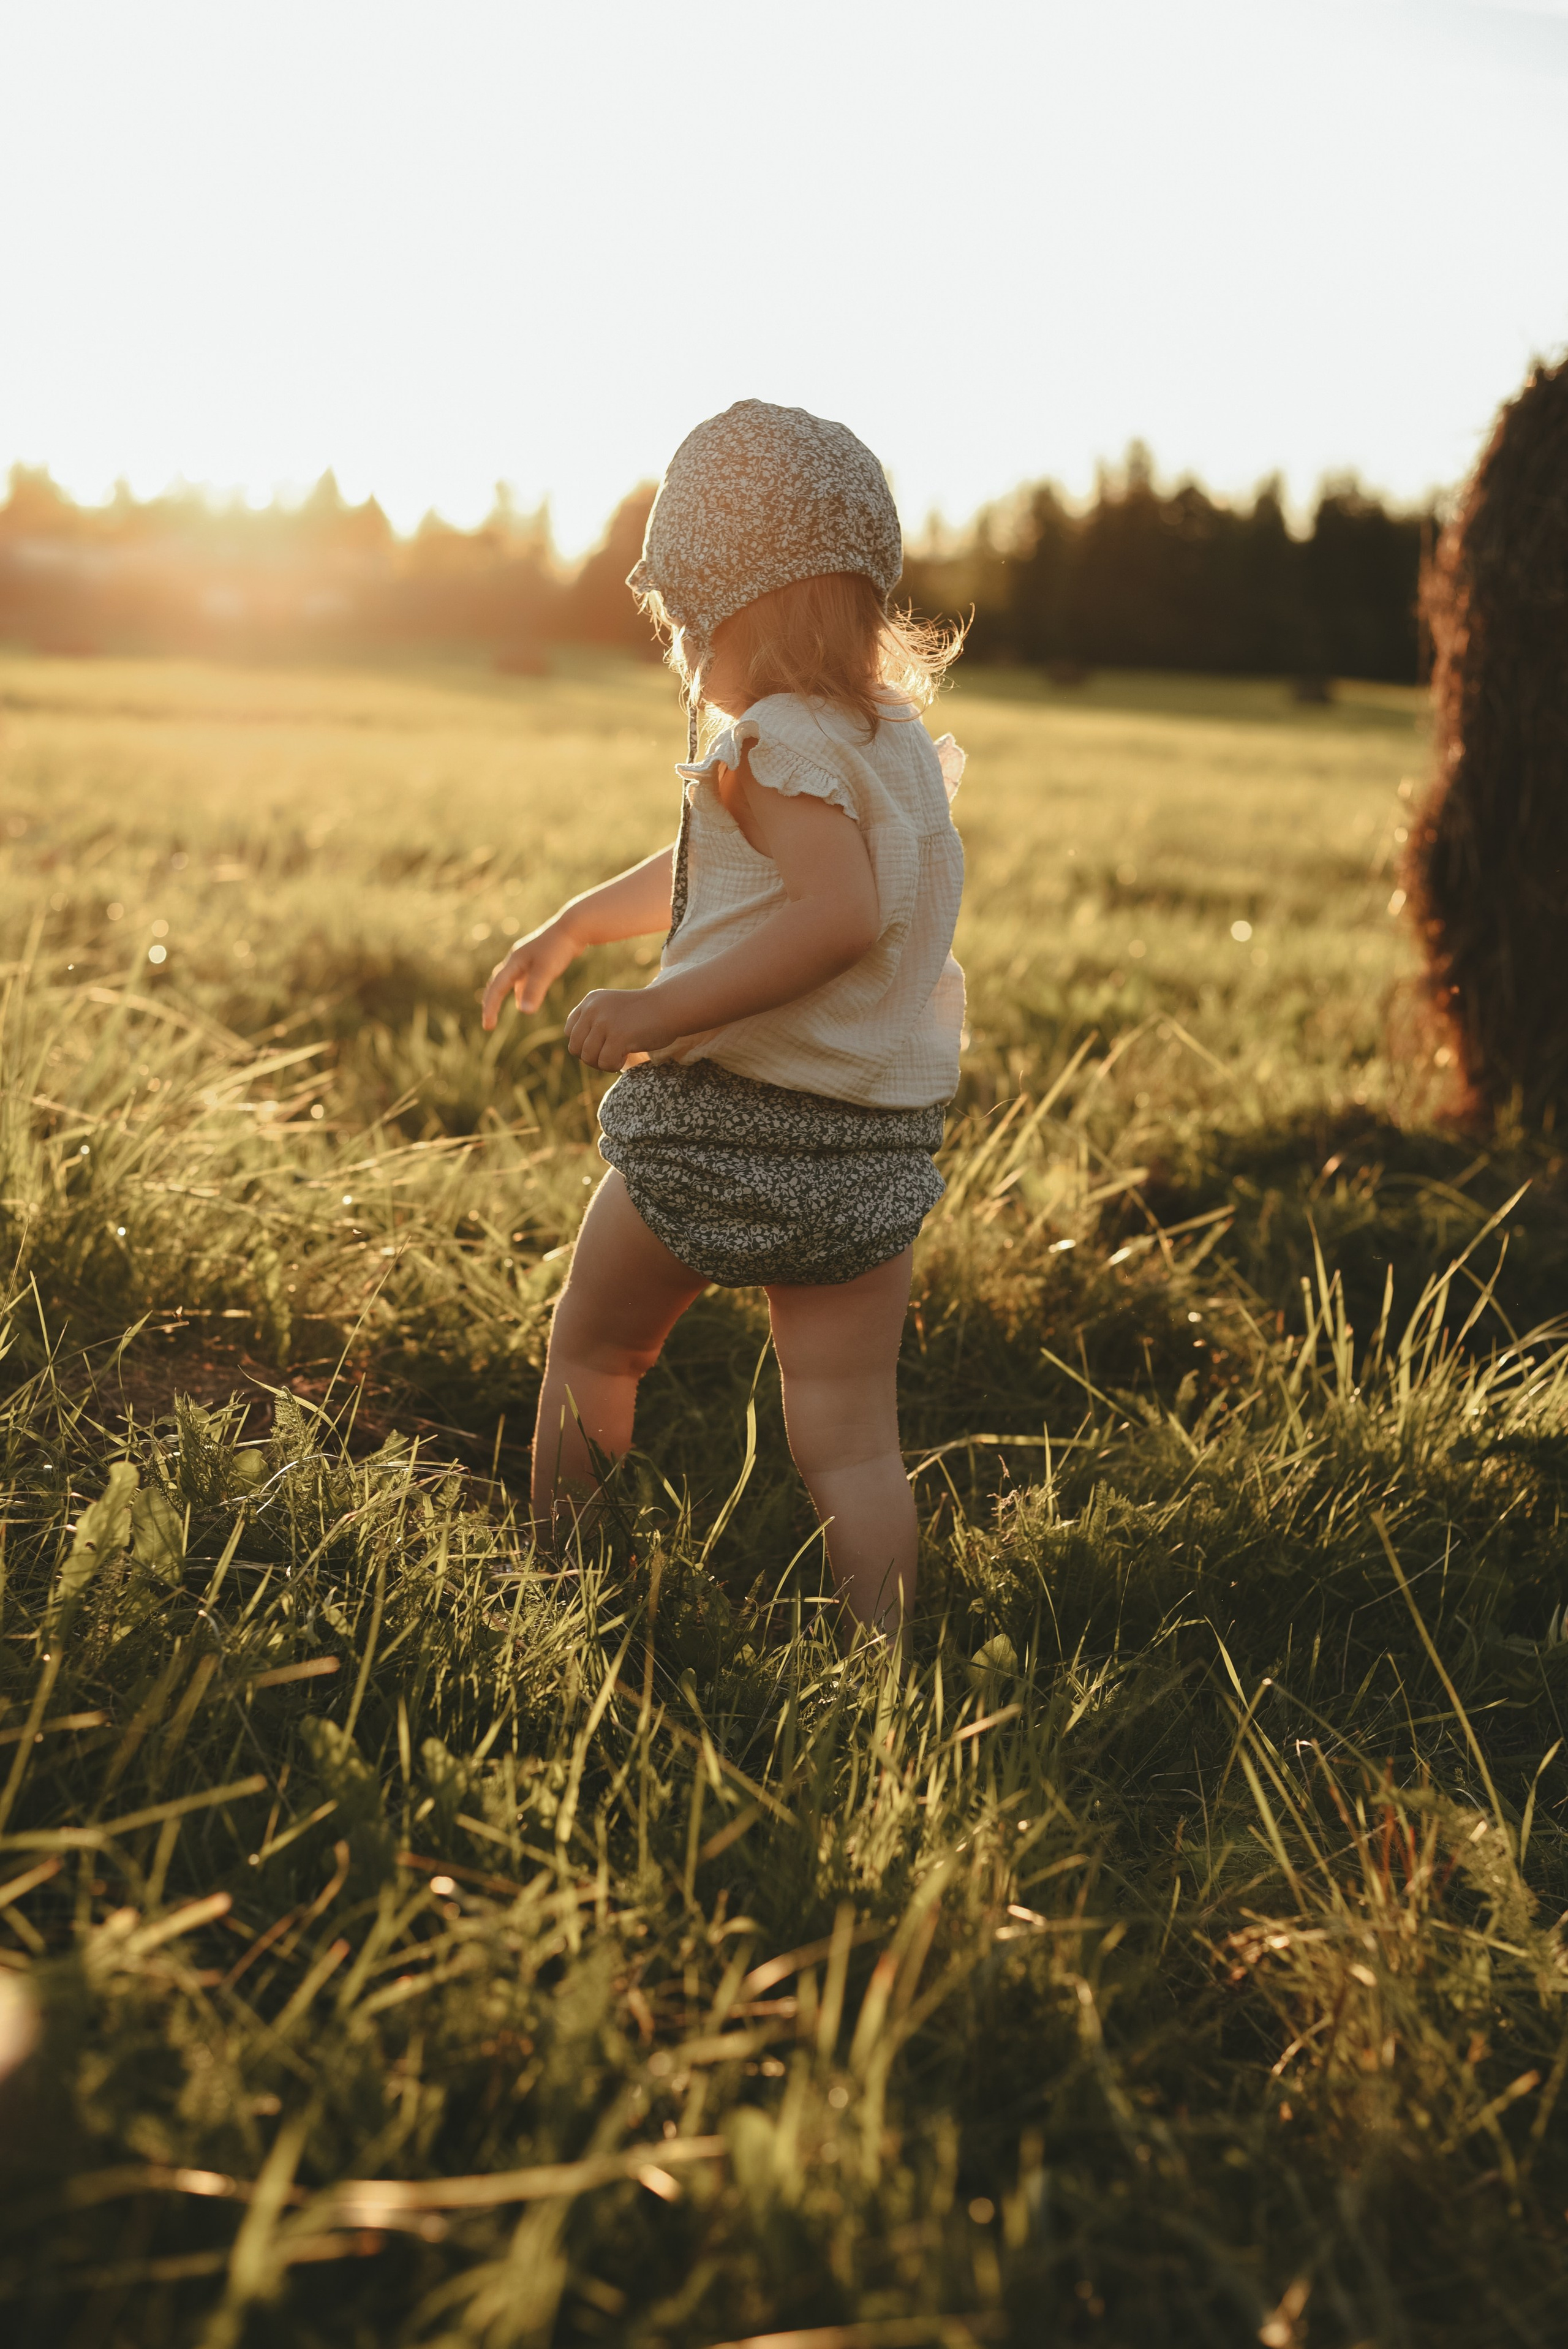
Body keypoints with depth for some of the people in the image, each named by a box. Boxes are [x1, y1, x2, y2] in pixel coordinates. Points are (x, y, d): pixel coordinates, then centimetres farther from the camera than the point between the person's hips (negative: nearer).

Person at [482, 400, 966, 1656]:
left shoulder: (772, 743, -14)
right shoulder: (900, 736, 14)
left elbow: (840, 913, -31)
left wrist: (661, 1010, -27)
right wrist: (570, 927, 35)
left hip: (724, 1122, -6)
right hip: (877, 1148, 6)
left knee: (590, 1355, 19)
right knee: (850, 1437, 6)